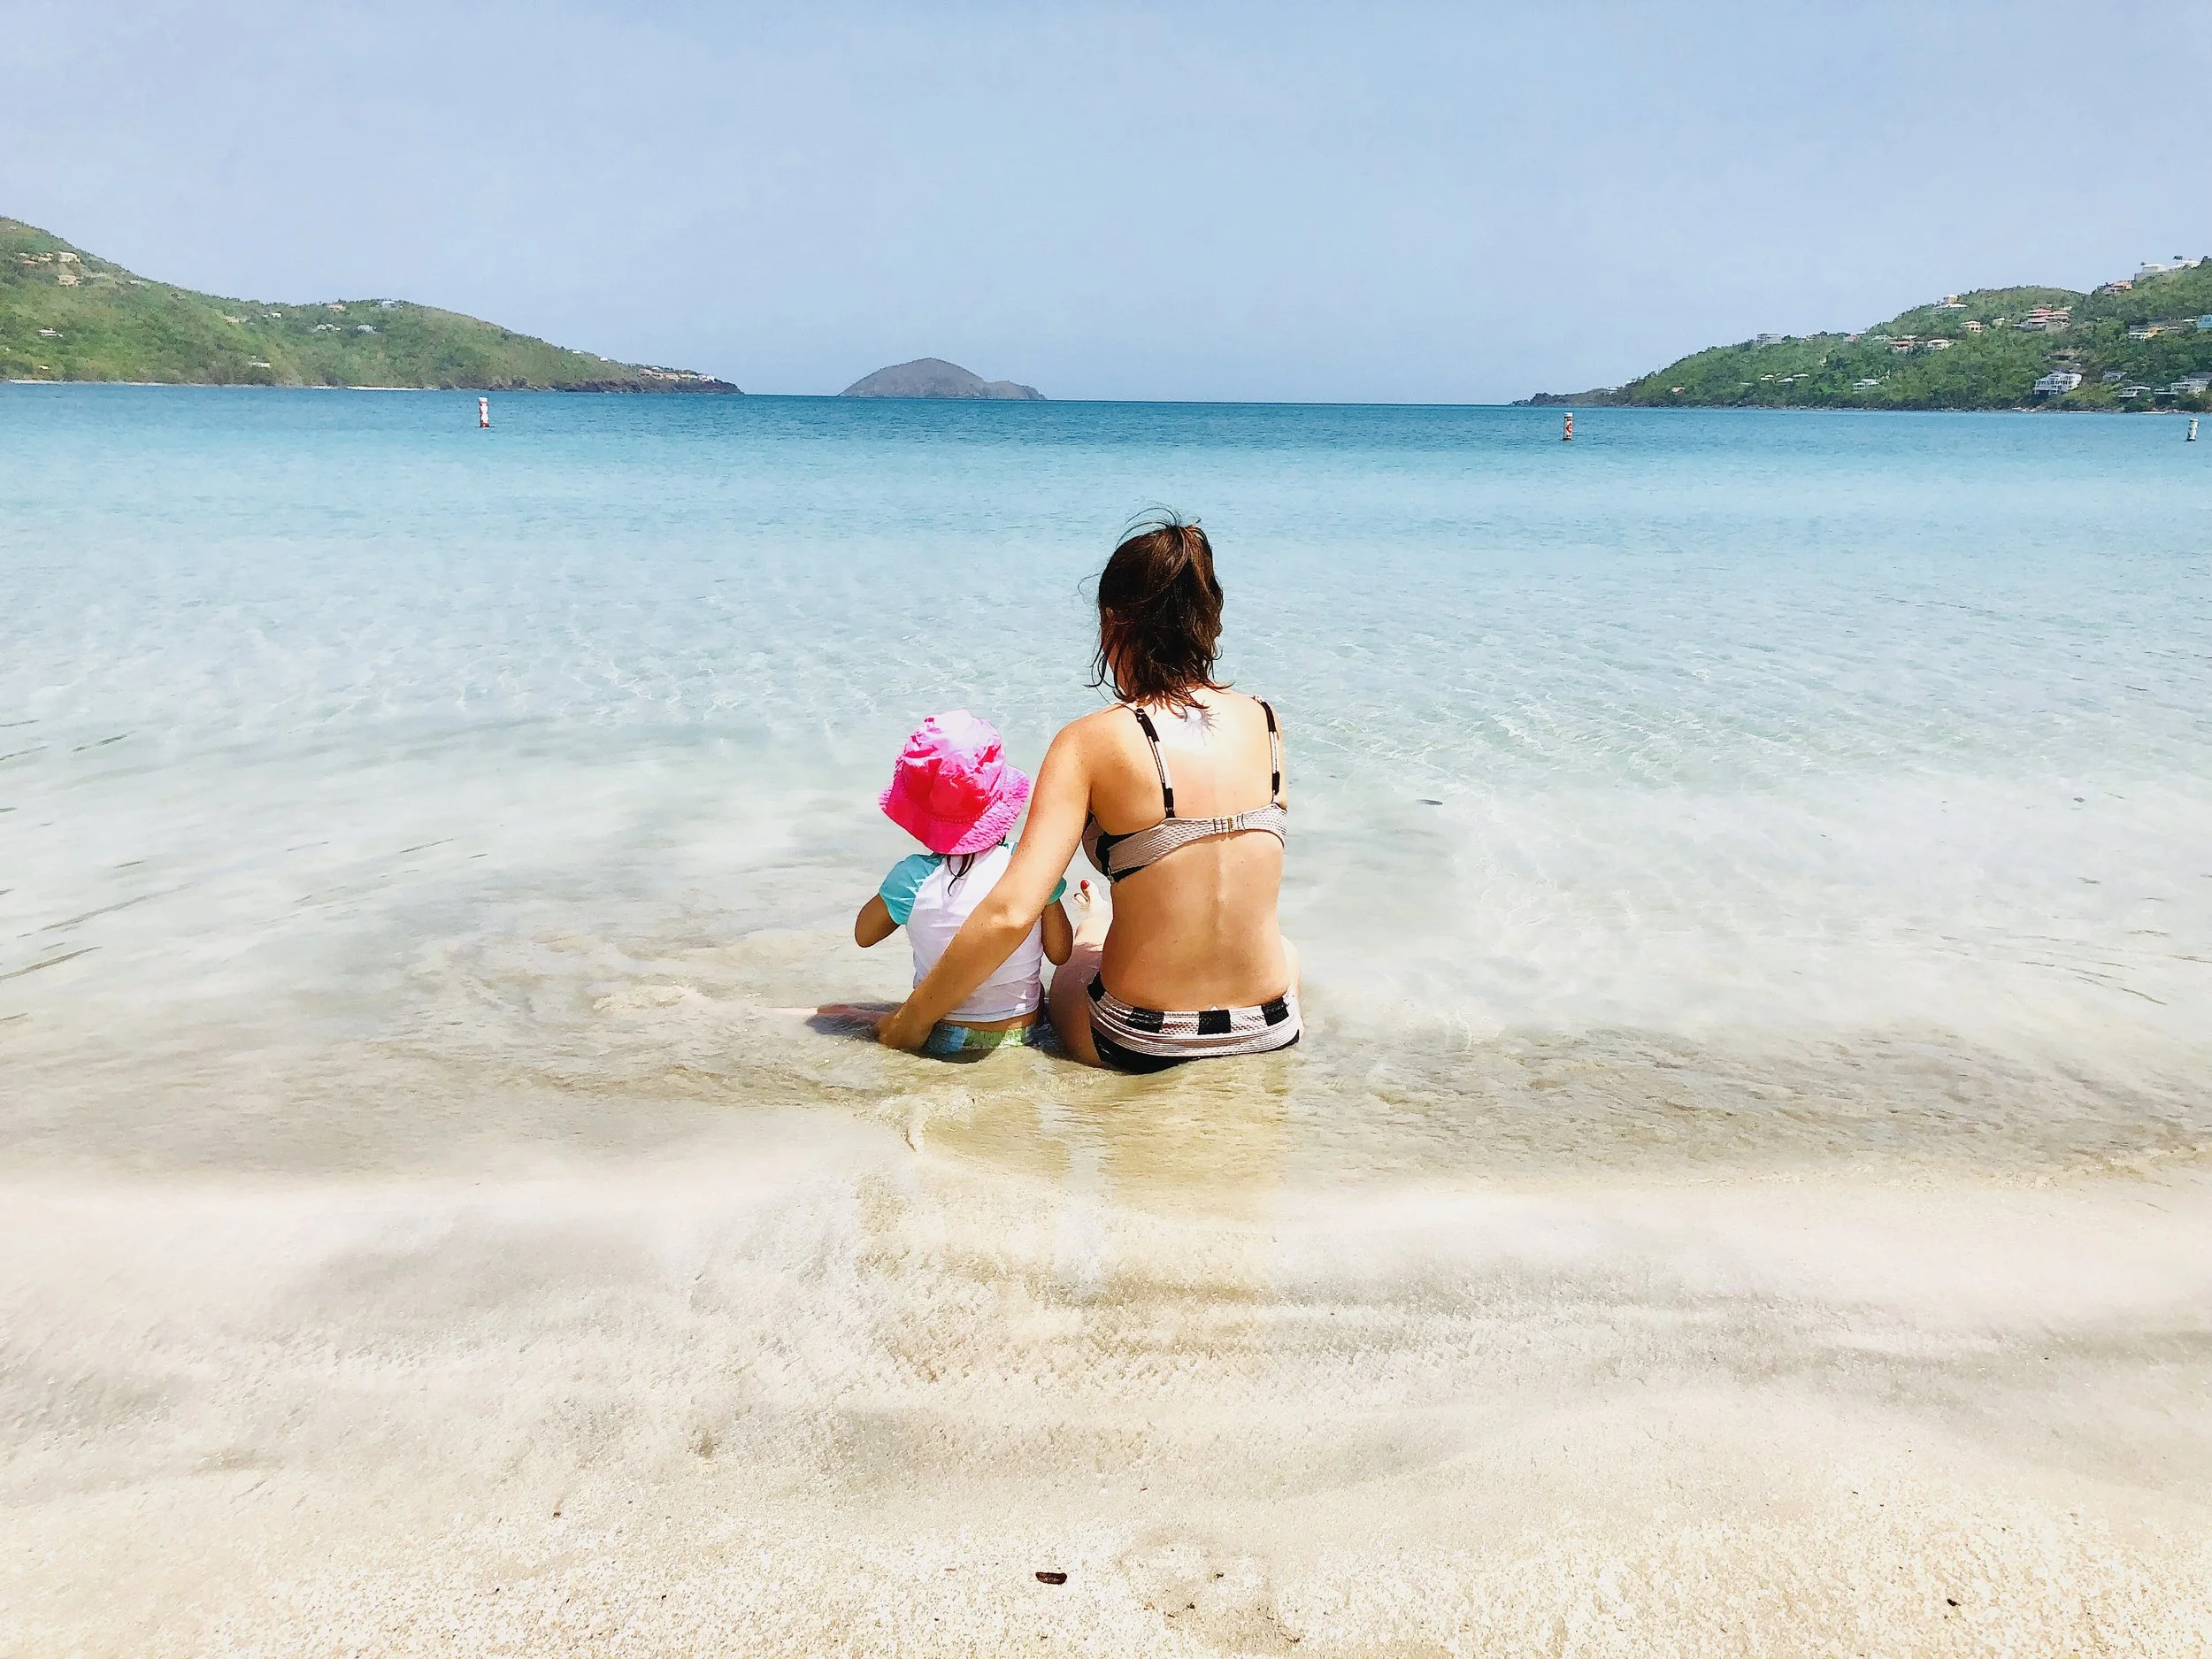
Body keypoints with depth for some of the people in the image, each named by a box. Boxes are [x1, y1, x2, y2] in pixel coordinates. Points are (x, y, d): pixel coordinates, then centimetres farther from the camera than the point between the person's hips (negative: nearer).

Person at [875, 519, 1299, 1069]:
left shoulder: (1091, 742, -17)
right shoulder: (1266, 722, -6)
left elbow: (1010, 914, -24)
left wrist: (913, 1017, -12)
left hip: (1139, 1045, -2)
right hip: (1270, 1034, 2)